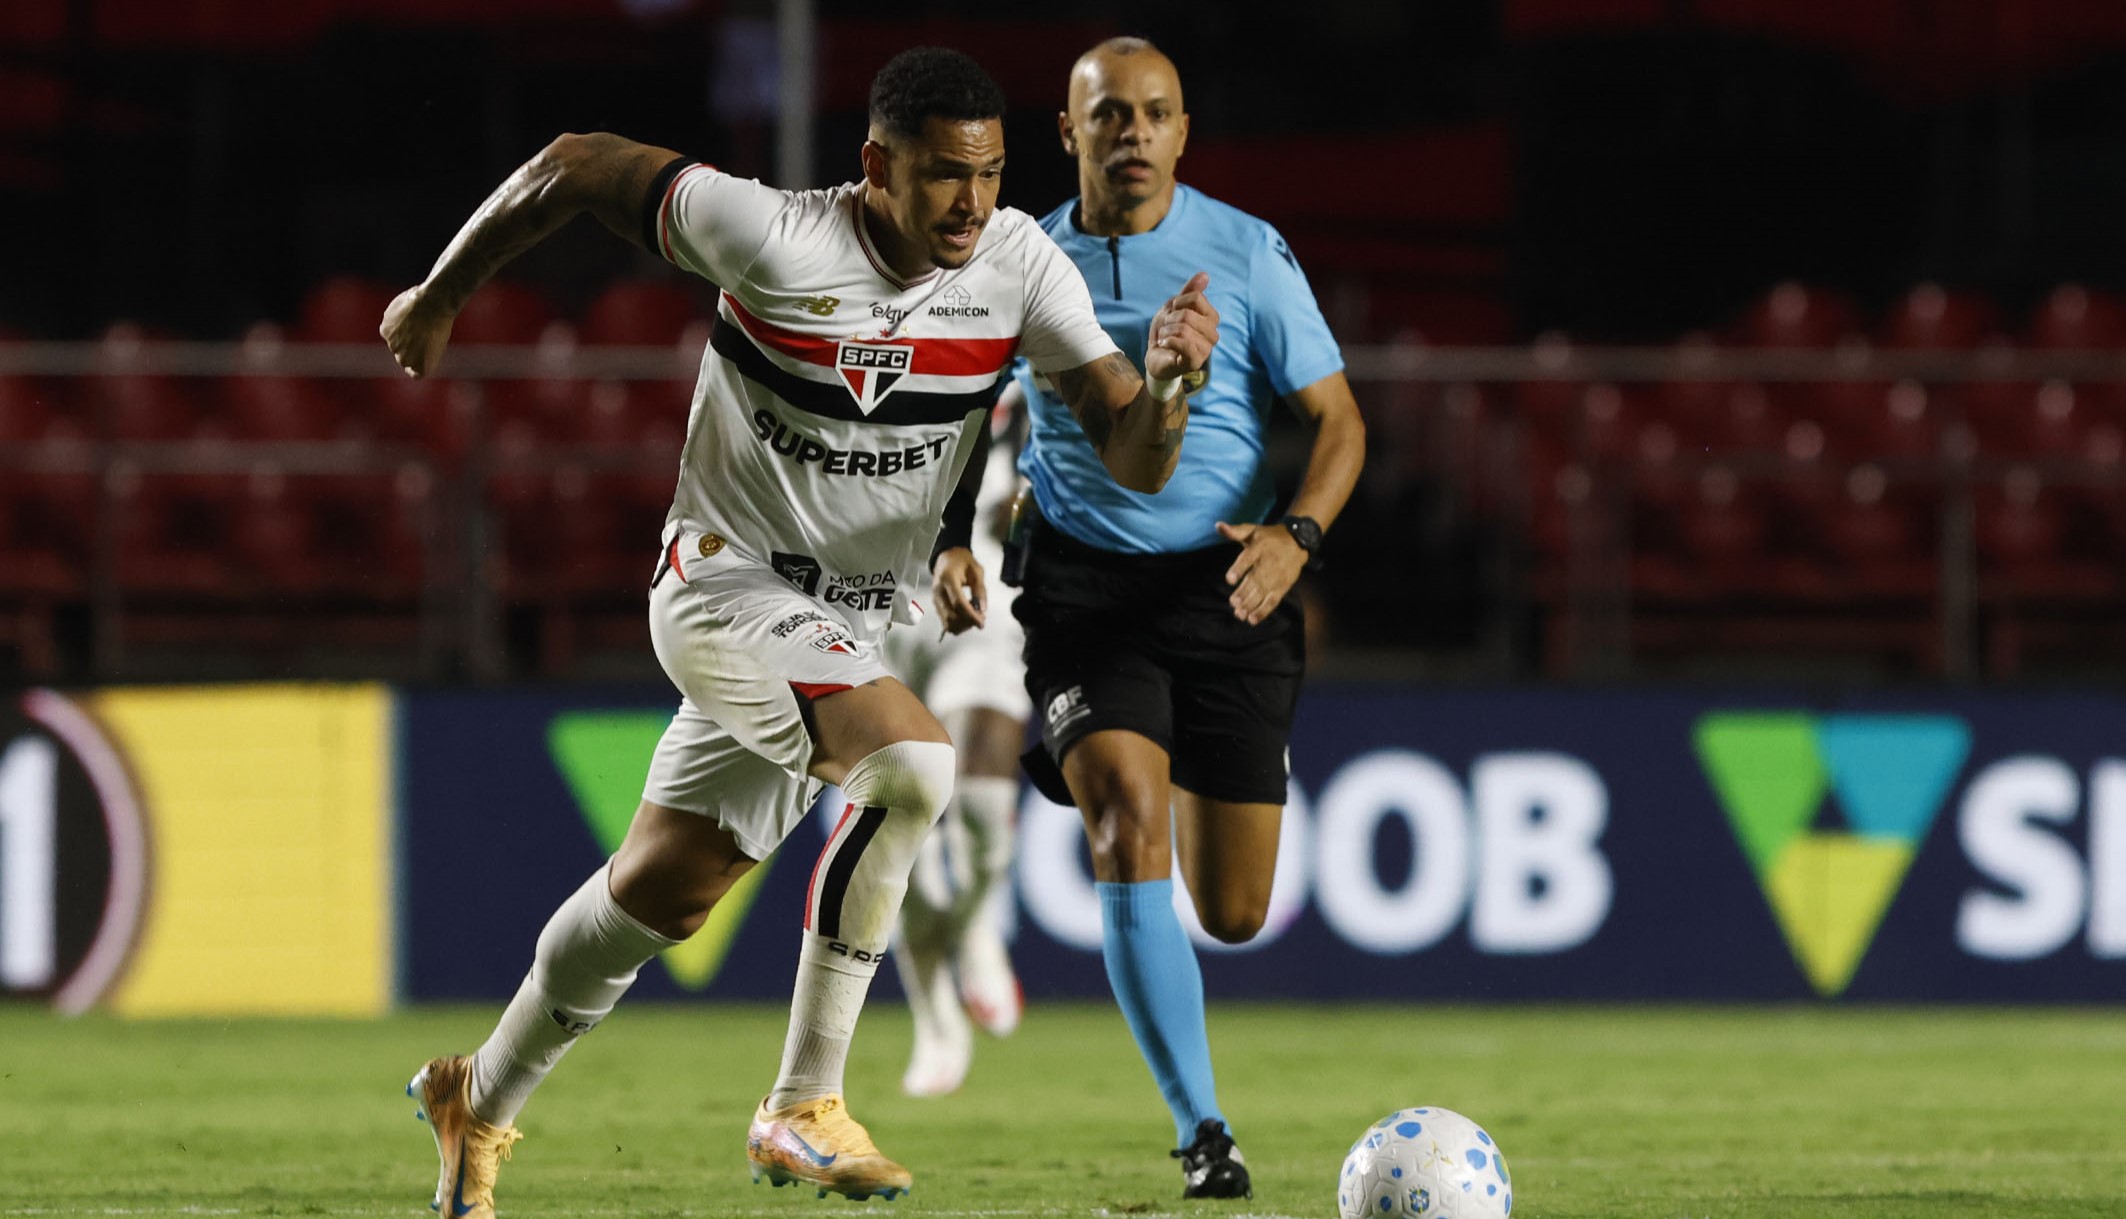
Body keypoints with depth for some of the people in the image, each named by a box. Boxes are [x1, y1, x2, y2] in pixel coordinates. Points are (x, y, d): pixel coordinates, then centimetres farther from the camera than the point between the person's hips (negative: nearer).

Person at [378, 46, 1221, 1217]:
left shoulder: (1019, 266, -8)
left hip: (850, 628, 6)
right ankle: (803, 1109, -22)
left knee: (658, 895, 14)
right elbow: (574, 165, -9)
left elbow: (1134, 460, -12)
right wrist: (436, 298, 2)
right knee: (911, 761, -30)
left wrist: (1165, 384, -35)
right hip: (728, 582, -6)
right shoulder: (776, 240, -20)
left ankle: (480, 1099, 37)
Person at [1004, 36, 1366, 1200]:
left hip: (1223, 587, 0)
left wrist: (1296, 535, -19)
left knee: (1233, 915, 1)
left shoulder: (1247, 253, -2)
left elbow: (1337, 417, -1)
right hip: (1081, 586, 0)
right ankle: (1202, 1130, -21)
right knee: (1131, 825, -25)